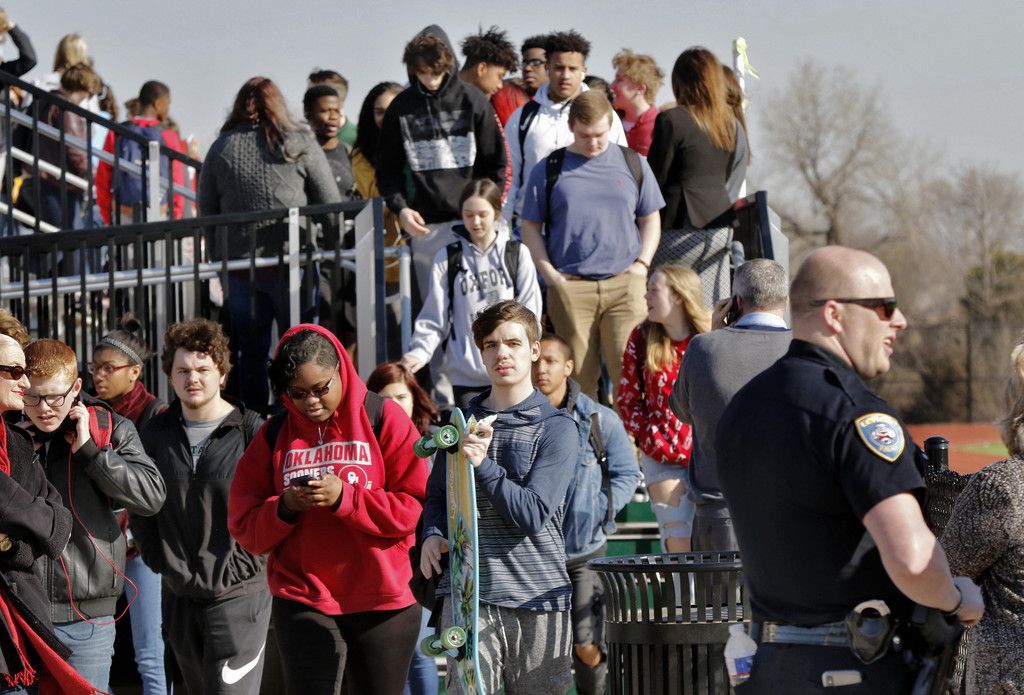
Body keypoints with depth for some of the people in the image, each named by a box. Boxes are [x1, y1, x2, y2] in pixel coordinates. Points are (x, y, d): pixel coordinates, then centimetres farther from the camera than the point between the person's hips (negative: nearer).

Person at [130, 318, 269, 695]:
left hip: (238, 593, -5)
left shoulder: (251, 431, -7)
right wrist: (161, 561, 4)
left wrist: (246, 562, -12)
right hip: (179, 594, 5)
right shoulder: (156, 433, 8)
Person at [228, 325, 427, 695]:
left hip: (384, 602, -1)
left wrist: (344, 498, -19)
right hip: (302, 603, 1)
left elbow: (417, 508, -8)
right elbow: (244, 526, 5)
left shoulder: (384, 419, -1)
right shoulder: (274, 435, 6)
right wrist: (284, 508, -15)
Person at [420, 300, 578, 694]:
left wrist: (483, 464, -19)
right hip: (468, 593, 2)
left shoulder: (556, 428, 1)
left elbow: (533, 514, -9)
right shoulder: (463, 422, 14)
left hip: (537, 595, -2)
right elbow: (436, 494, 24)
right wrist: (433, 534, 2)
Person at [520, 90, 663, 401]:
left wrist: (642, 263, 4)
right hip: (570, 288, -1)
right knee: (577, 377, -1)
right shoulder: (549, 170, 8)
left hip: (625, 283, 1)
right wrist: (549, 272, -1)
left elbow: (650, 218, 19)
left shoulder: (632, 164, 12)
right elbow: (530, 226, 10)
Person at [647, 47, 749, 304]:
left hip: (680, 226, -6)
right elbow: (733, 184, 12)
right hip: (719, 230, 6)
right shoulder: (734, 127, 9)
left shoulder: (672, 120, -10)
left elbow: (656, 177, -6)